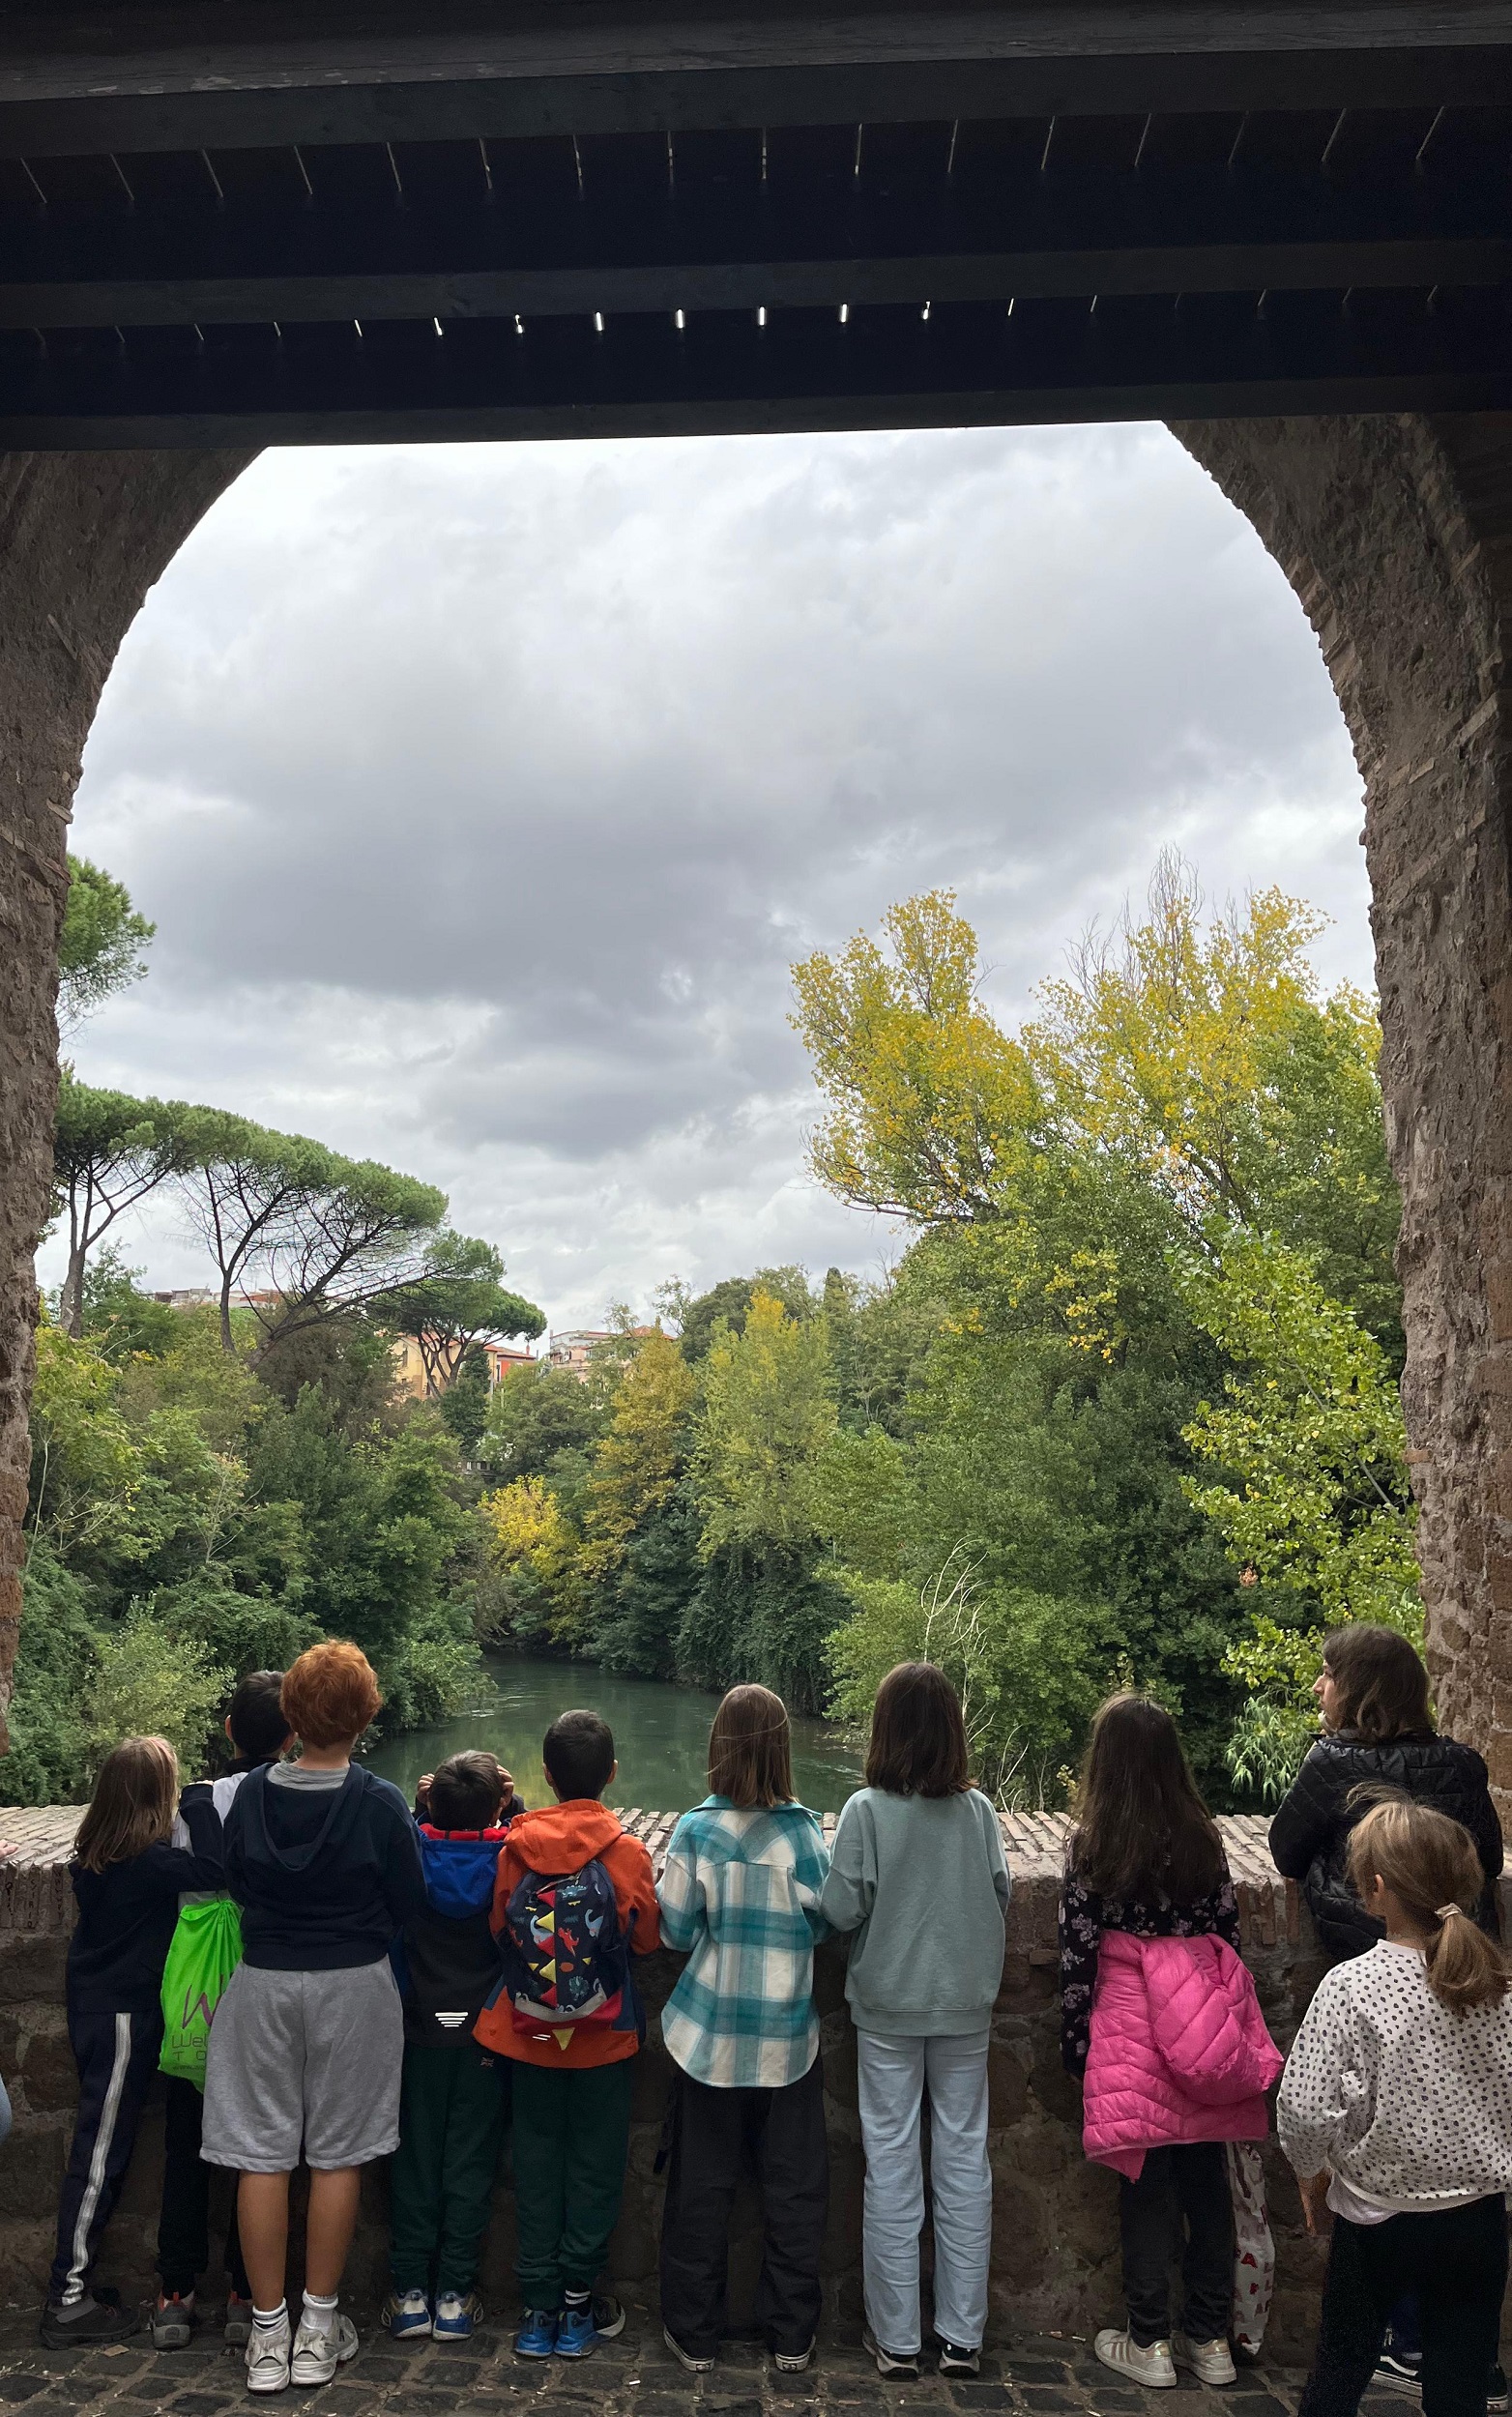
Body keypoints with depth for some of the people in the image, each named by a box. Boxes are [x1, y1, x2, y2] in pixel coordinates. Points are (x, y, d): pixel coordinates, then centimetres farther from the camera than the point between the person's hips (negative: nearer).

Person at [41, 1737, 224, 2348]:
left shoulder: (95, 1853, 3)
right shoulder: (146, 1861, -23)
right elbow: (211, 1870, -35)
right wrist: (198, 1803, -24)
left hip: (94, 2006, 9)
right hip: (123, 2015, -9)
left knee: (99, 2147, 16)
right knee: (100, 2153, 0)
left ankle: (73, 2284, 24)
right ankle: (68, 2301, 8)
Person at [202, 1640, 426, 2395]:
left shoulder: (251, 1793, -8)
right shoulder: (380, 1804, -15)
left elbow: (236, 1882, 5)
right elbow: (409, 1905, -6)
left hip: (263, 1983, 2)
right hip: (353, 1986, -2)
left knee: (261, 2155, 11)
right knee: (337, 2157, 11)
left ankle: (268, 2331, 18)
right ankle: (319, 2328, 20)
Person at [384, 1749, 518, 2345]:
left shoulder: (413, 1853, -11)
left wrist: (421, 1809, 6)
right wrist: (515, 1805, 5)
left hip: (421, 2032, 1)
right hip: (485, 2033, -1)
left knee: (415, 2160, 12)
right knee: (470, 2162, 8)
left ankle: (410, 2293, 16)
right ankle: (454, 2296, 12)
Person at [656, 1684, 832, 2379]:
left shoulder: (696, 1829, -12)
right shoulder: (803, 1829, -11)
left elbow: (675, 1930, -7)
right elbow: (822, 1923, -4)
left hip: (711, 2033, 0)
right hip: (787, 2035, 0)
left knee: (701, 2186, 13)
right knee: (793, 2189, 13)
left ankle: (694, 2334, 24)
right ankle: (791, 2336, 23)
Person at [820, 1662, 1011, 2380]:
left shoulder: (867, 1810, -15)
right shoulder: (978, 1810, -7)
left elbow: (840, 1910, -14)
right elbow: (1000, 1897, 1)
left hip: (888, 2005, -2)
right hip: (963, 2002, 2)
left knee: (891, 2165, 8)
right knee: (964, 2159, 12)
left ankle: (896, 2338, 18)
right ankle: (962, 2335, 21)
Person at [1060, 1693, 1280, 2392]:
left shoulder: (1089, 1845, -11)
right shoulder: (1204, 1838, -1)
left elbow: (1078, 1953, -9)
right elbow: (1227, 1933, 5)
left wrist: (1074, 2040, 2)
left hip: (1132, 2028, -3)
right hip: (1204, 2028, 3)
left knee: (1146, 2185, 8)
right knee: (1206, 2179, 13)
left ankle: (1150, 2344, 18)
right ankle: (1210, 2339, 25)